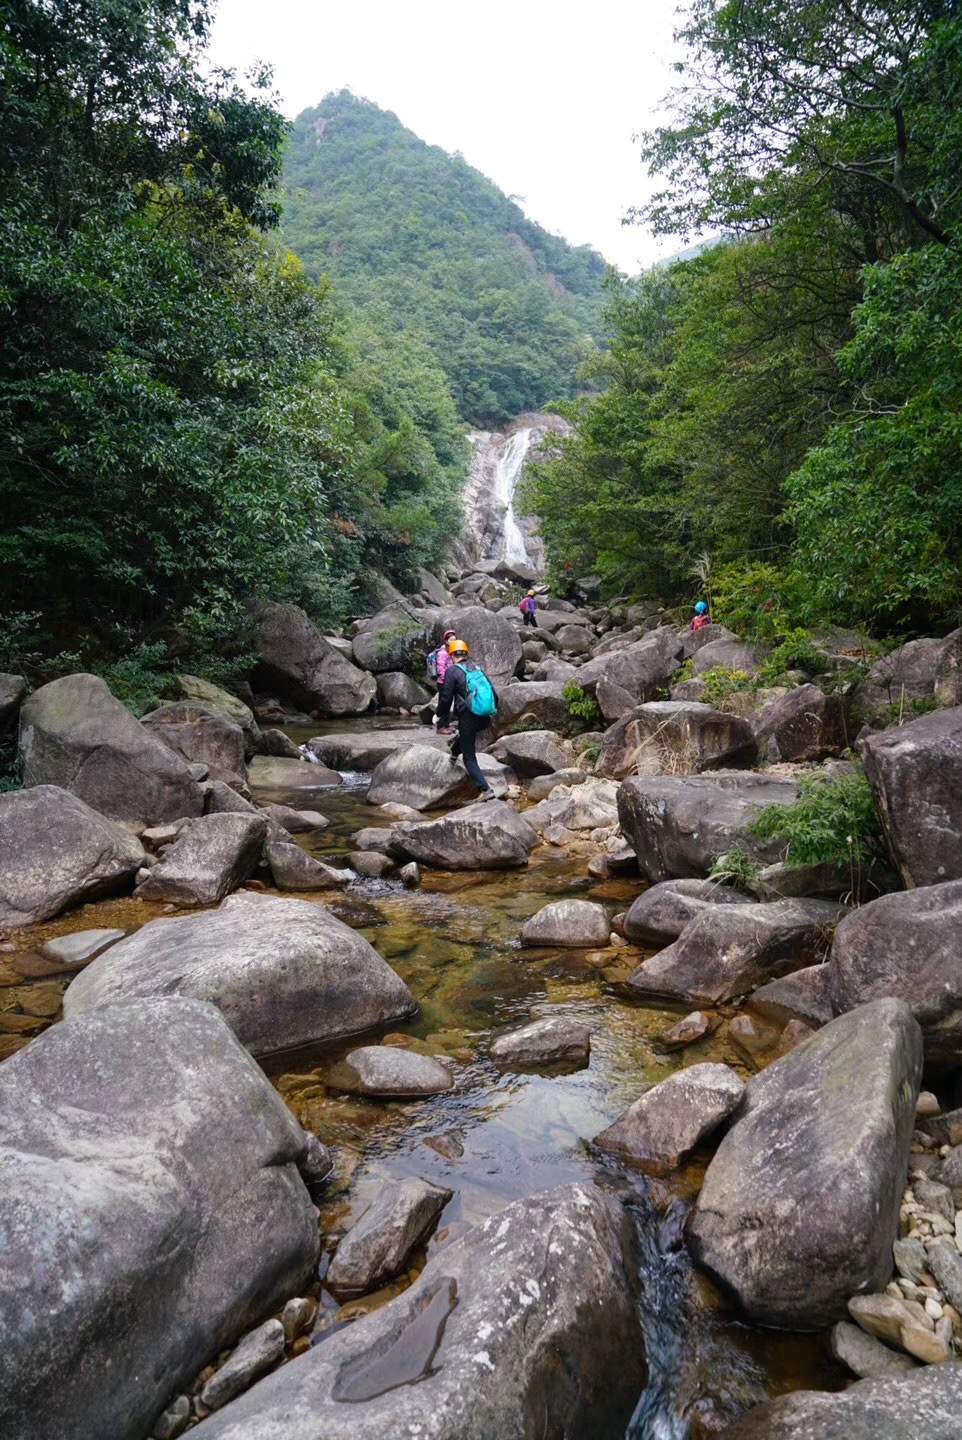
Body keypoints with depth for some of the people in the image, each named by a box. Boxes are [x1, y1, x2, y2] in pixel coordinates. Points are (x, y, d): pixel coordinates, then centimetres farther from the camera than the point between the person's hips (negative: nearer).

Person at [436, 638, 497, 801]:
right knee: (464, 732, 38)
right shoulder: (478, 669, 15)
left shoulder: (452, 670, -3)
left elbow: (445, 699, -6)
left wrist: (441, 721, 5)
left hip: (468, 718, -6)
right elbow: (493, 694, 15)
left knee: (469, 758, 3)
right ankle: (454, 752, 61)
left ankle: (486, 790, -10)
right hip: (485, 719, 6)